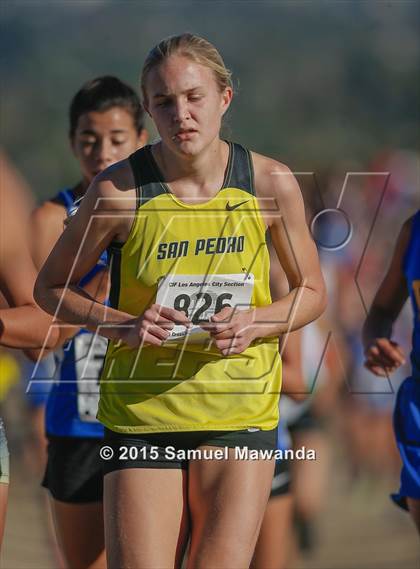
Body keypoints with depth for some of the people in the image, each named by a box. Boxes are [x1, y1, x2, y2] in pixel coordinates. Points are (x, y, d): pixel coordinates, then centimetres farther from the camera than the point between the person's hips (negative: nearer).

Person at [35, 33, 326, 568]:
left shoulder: (270, 183, -2)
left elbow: (311, 291, 10)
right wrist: (121, 325, -14)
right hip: (141, 410, -1)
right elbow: (50, 287, 4)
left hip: (241, 409, 1)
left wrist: (254, 323, -10)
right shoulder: (120, 190, -8)